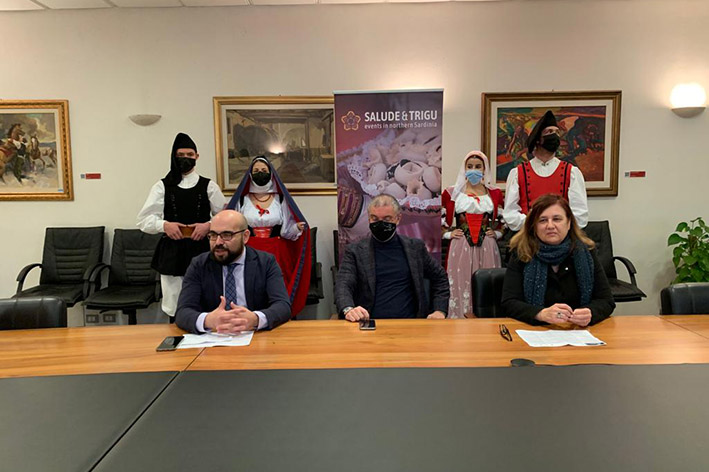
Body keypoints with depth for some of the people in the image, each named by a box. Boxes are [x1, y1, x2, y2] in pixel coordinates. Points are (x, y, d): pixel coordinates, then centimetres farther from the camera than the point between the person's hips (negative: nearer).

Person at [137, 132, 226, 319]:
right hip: (171, 252, 1)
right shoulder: (162, 186, 7)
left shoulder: (208, 186, 7)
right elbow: (144, 219, 7)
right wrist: (164, 225, -10)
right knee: (174, 307, 4)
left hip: (201, 250, 0)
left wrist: (208, 225, -9)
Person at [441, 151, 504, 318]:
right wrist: (448, 233, -1)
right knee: (461, 283, -2)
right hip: (460, 247, -1)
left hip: (487, 248, 1)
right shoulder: (453, 192, 5)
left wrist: (497, 233, 5)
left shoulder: (494, 193, 10)